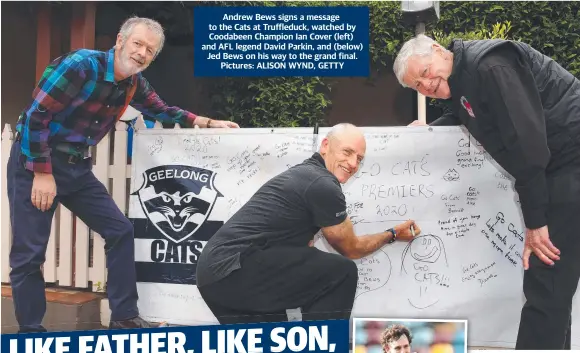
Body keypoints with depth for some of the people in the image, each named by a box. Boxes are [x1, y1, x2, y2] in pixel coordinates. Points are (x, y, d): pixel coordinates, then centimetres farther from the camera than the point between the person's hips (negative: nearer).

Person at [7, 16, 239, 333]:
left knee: (119, 230, 2)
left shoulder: (135, 82, 2)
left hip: (76, 167, 7)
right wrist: (42, 173, -20)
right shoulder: (80, 65, -20)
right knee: (29, 253, -6)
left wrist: (208, 123, 4)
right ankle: (30, 331, 12)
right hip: (35, 161, -7)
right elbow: (35, 115, -20)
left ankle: (124, 317, 11)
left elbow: (161, 110, 18)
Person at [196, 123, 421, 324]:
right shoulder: (323, 185, -8)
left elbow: (302, 245, 24)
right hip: (235, 268, -10)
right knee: (342, 273, -6)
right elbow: (350, 249, 7)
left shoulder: (302, 174, 22)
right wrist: (393, 235, 22)